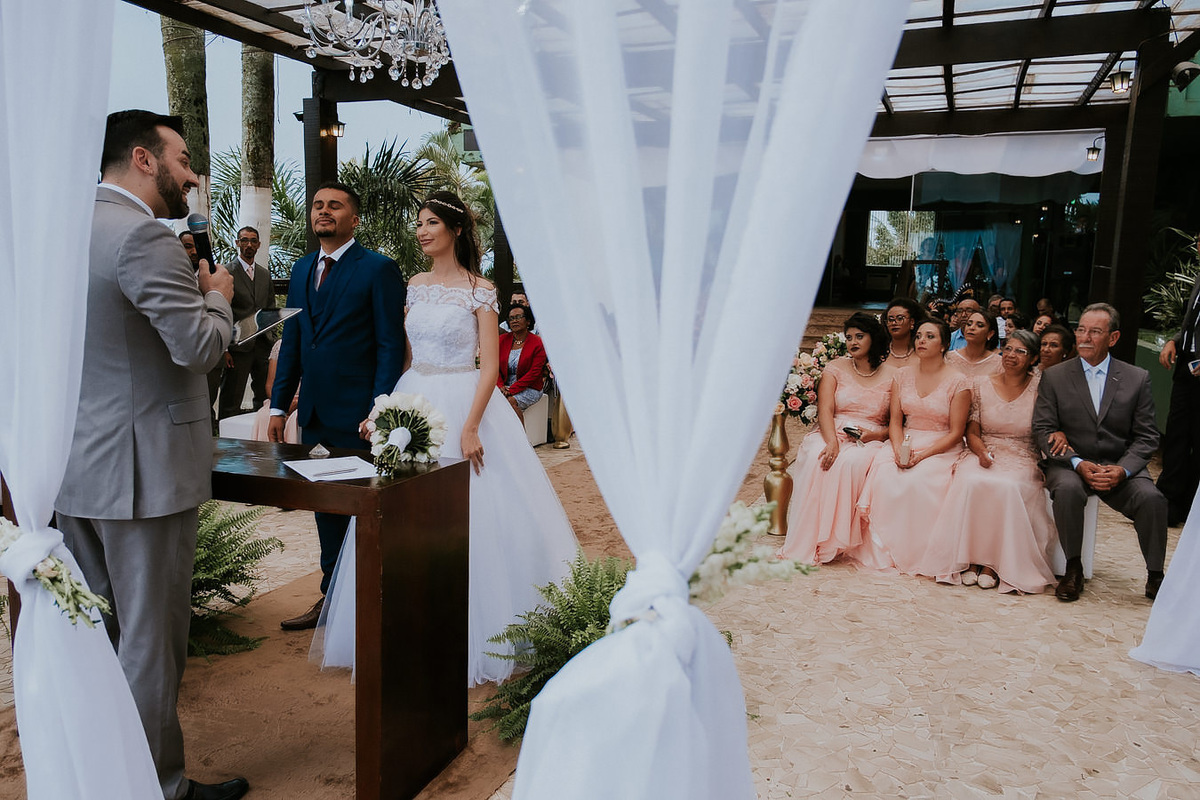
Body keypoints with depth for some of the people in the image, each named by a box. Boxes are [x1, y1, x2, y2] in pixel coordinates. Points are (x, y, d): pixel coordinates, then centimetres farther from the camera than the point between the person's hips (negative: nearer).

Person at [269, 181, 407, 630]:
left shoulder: (378, 269, -5)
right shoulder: (301, 270, 15)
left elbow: (391, 345, -10)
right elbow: (291, 343, 17)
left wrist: (379, 410, -17)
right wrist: (278, 406, 13)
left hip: (358, 416, -6)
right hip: (314, 415, 7)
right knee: (326, 508, 15)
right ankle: (332, 598, 28)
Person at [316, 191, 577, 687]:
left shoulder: (479, 290, -6)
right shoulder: (415, 286, 10)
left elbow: (490, 366, -11)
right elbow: (403, 354, 14)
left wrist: (471, 427, -20)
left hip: (464, 406, -5)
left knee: (469, 516, -2)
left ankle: (475, 636, 14)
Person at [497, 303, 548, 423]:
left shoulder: (537, 343, -5)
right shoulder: (502, 340, 9)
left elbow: (534, 373, -11)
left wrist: (512, 390, -18)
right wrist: (500, 386, -12)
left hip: (530, 388, -4)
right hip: (505, 387, 4)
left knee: (511, 401, -32)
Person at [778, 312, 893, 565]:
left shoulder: (892, 374, 7)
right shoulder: (835, 368, 10)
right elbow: (825, 411, -3)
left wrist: (877, 434, -14)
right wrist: (832, 442, -21)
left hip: (870, 441, -1)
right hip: (832, 434, 1)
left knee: (850, 463, -36)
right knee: (817, 459, -33)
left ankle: (833, 543, -26)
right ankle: (806, 543, -31)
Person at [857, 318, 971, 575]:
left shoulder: (958, 382, -3)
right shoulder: (902, 375, 10)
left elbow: (955, 433, -5)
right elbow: (895, 420, 8)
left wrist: (922, 455, -18)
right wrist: (898, 448, -13)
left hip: (941, 448, -3)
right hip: (904, 443, 3)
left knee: (918, 482, -33)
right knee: (883, 475, -28)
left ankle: (916, 555, -16)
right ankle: (883, 550, -17)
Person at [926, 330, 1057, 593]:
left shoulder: (1039, 390, 3)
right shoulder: (982, 385, 7)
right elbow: (971, 432, 8)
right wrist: (982, 452, -11)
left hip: (1021, 461, -1)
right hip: (983, 456, 1)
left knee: (1007, 487, -34)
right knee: (971, 483, -32)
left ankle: (993, 562, -21)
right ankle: (969, 558, -22)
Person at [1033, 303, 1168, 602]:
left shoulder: (1137, 378, 7)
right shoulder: (1054, 377, 4)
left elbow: (1146, 437, 4)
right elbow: (1043, 429, -2)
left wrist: (1122, 469, -15)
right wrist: (1078, 463, -17)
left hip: (1120, 468, 1)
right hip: (1069, 463, -1)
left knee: (1152, 498, -27)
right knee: (1067, 490, -34)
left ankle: (1155, 575, -6)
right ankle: (1073, 568, -16)